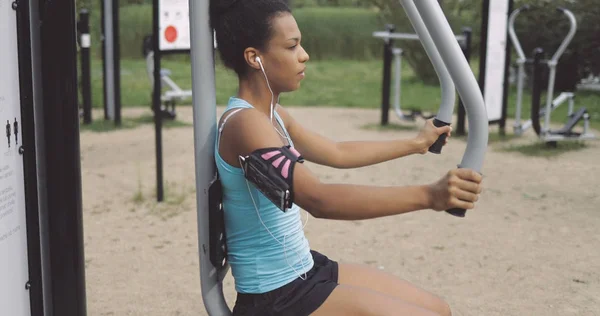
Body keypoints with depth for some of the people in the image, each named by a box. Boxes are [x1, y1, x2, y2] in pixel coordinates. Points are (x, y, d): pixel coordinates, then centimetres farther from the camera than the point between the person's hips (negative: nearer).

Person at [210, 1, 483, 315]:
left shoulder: (271, 114, 8)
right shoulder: (244, 123, -22)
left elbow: (337, 153, 23)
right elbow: (319, 199, -36)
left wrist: (416, 143, 32)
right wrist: (427, 195, -42)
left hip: (304, 271, 9)